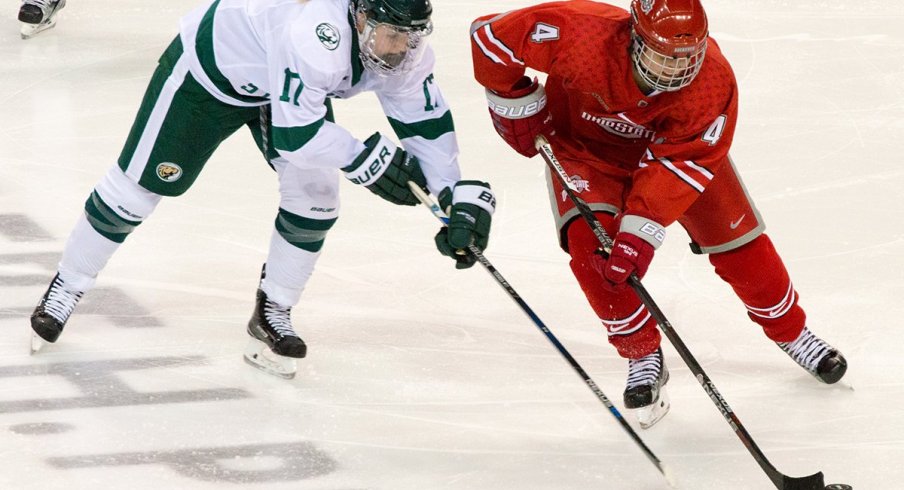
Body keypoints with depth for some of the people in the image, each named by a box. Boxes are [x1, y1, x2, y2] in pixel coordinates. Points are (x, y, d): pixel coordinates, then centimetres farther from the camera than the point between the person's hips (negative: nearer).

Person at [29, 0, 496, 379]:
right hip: (211, 64, -6)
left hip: (288, 85, 6)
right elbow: (295, 131, -42)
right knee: (141, 183, 0)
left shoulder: (401, 44, -21)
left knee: (315, 192, -9)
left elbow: (426, 121, -11)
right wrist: (369, 160, -36)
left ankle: (272, 315, 8)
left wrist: (460, 195, -21)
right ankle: (65, 288, 20)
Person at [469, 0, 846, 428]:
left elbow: (680, 163, -34)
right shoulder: (583, 35, -40)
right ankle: (643, 357, -6)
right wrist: (517, 107, -19)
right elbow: (490, 36, -30)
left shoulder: (713, 83, -35)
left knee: (740, 246, 0)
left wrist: (640, 232, -42)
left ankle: (792, 333, 27)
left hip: (673, 145, 1)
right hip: (584, 142, -1)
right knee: (590, 240, -24)